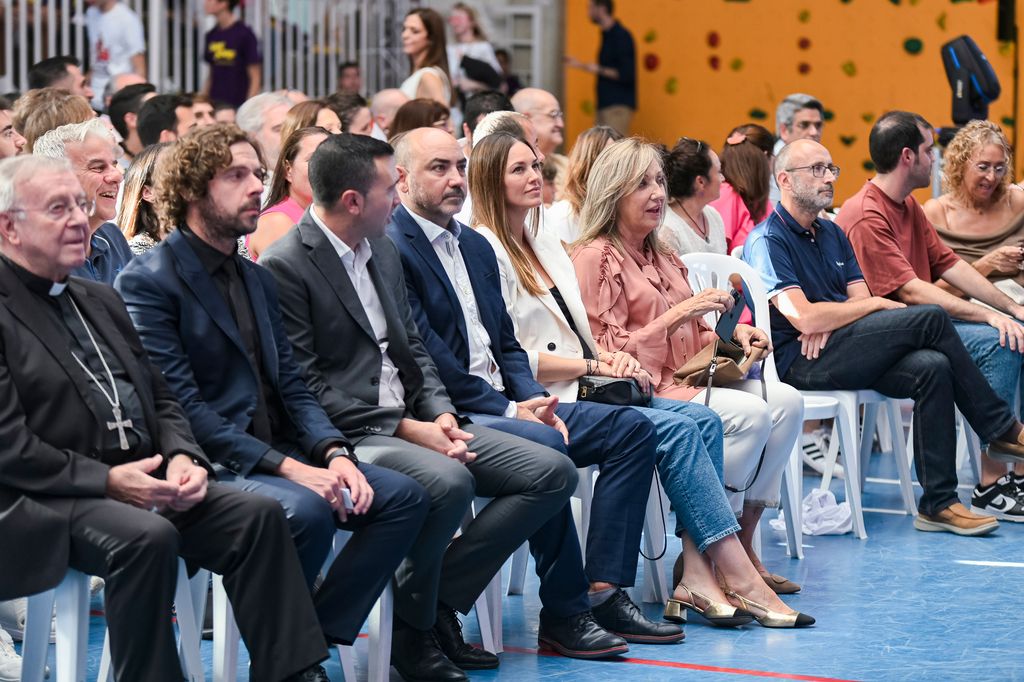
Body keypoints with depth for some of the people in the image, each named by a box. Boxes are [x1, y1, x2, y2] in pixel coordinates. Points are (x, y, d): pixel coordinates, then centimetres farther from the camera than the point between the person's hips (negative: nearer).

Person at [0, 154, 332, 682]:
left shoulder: (101, 301, 20)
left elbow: (161, 399, 21)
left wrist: (181, 457, -1)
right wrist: (106, 480, -19)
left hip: (141, 481, 8)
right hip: (47, 504, -7)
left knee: (258, 515, -14)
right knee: (147, 537, -35)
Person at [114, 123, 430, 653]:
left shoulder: (257, 280, 20)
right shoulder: (148, 281, -7)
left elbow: (291, 386, 15)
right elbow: (182, 407, -15)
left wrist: (334, 453, -6)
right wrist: (287, 468, -21)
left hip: (278, 456, 8)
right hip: (211, 467, -8)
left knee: (403, 496, -10)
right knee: (305, 510, -34)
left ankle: (319, 636, -10)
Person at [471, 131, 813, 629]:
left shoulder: (546, 245, 21)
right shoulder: (485, 252, -8)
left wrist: (607, 359, 1)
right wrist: (594, 365, -13)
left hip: (580, 389, 9)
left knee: (702, 420, -11)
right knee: (675, 429, -21)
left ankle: (697, 578, -22)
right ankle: (740, 579, -21)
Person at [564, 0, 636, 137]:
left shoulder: (621, 36, -13)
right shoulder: (608, 35, 16)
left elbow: (626, 74, -19)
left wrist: (599, 70, -13)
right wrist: (580, 65, 23)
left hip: (618, 106, -9)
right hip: (605, 104, 9)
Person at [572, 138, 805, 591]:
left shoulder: (660, 255, 20)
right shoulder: (596, 257, -8)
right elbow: (610, 354, -14)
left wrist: (732, 333, 6)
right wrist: (680, 312, -17)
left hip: (687, 379, 9)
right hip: (640, 390, -9)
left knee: (786, 401, -12)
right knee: (750, 414, -27)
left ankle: (742, 545, -11)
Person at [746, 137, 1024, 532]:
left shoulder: (831, 234, 20)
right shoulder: (767, 241, -7)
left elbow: (859, 298, 11)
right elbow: (804, 317, -19)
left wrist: (828, 321, -13)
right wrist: (875, 305, -7)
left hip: (836, 350, 8)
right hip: (798, 363, -8)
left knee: (932, 368, -21)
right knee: (930, 319, -18)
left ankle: (938, 503, -20)